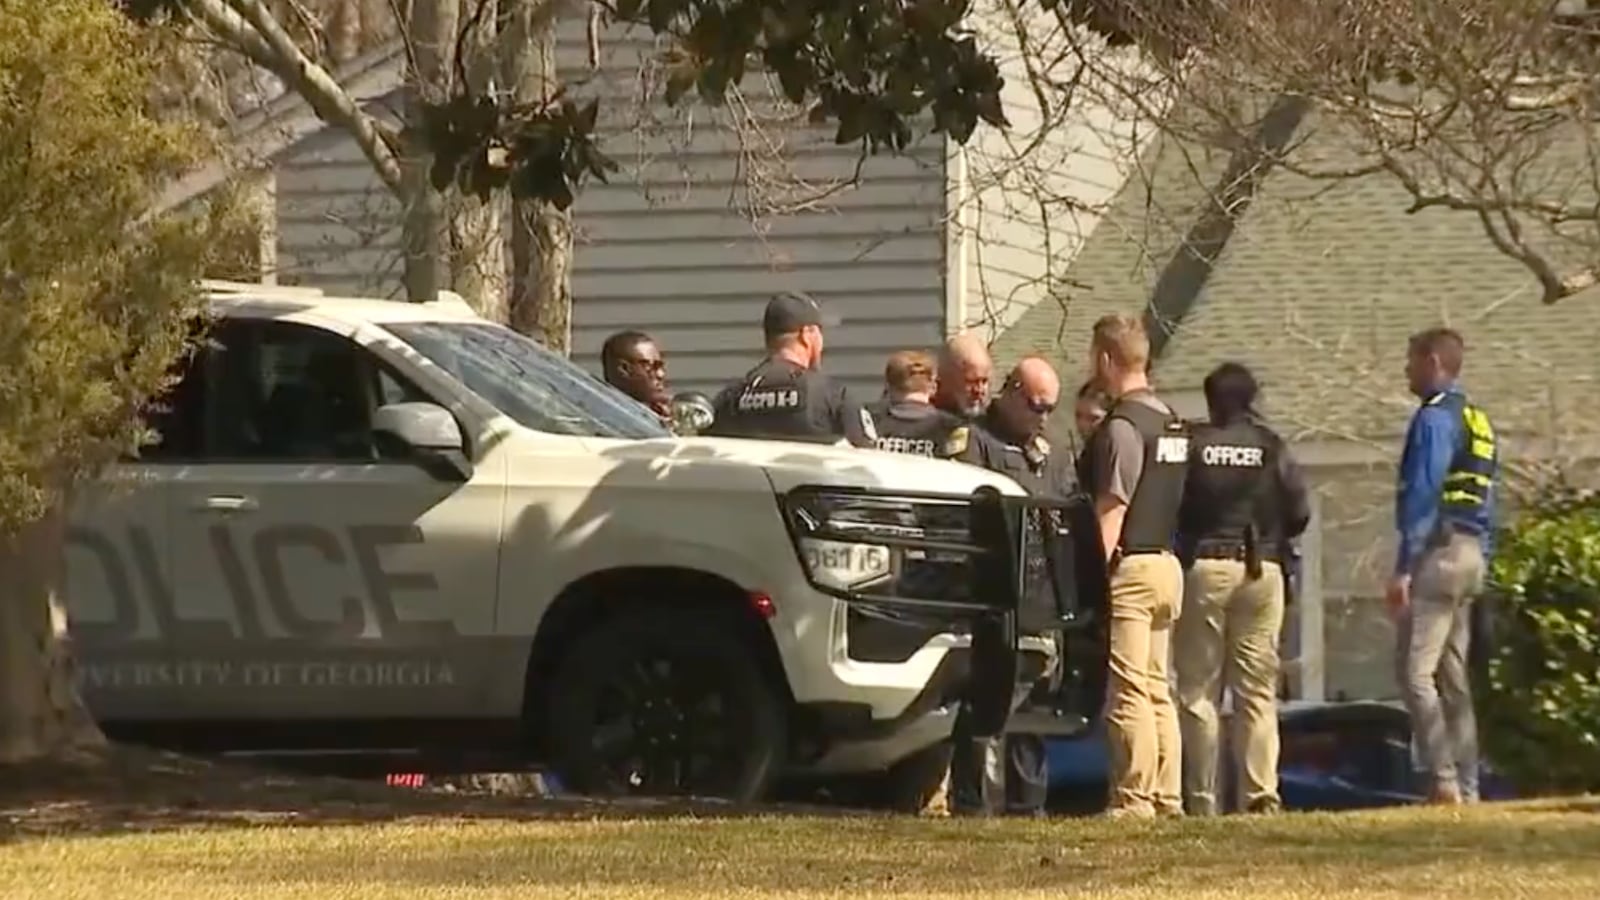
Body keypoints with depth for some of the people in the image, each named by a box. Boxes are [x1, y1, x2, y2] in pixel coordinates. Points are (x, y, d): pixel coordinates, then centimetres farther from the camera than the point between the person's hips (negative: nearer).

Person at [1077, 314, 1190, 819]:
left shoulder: (1122, 426, -13)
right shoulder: (1169, 421, 16)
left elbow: (1111, 512, -17)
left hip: (1130, 567, -9)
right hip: (1166, 563, 9)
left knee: (1127, 692, -8)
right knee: (1156, 690, 12)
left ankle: (1133, 800, -10)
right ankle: (1167, 797, 12)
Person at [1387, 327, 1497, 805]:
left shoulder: (1435, 418, -9)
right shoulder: (1478, 421, 18)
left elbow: (1422, 496, -16)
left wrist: (1404, 567, -18)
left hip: (1439, 548, -9)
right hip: (1472, 553, 10)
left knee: (1416, 671, -12)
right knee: (1453, 678, 11)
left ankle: (1444, 782, -21)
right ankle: (1467, 788, 9)